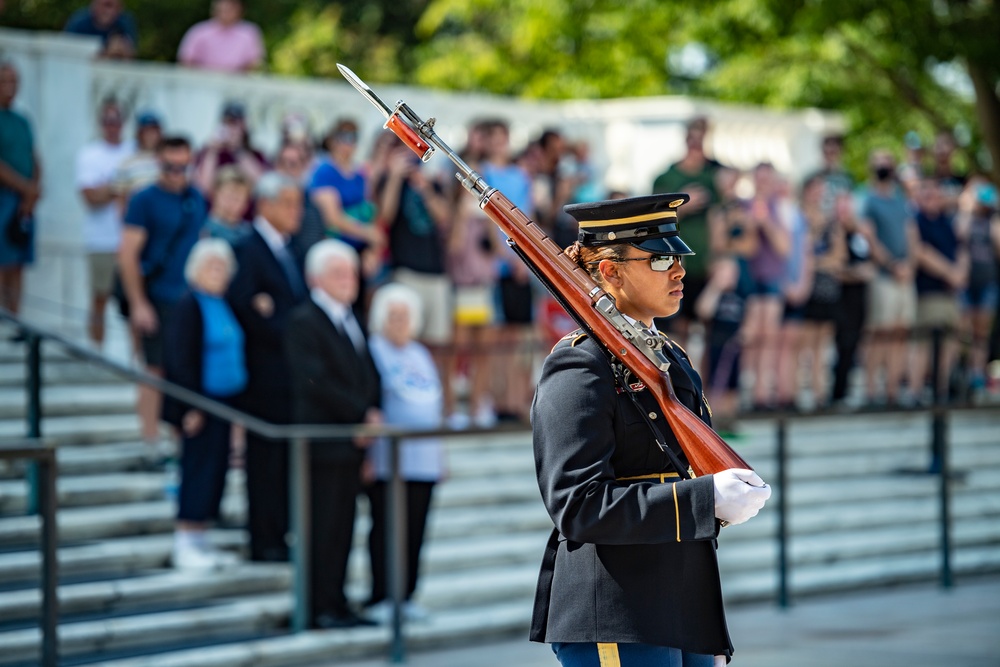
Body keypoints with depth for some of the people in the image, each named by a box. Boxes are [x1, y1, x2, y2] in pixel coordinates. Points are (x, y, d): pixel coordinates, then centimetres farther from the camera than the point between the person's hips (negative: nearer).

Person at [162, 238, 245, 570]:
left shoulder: (223, 305, 12)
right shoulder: (189, 306, -13)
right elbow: (181, 359, -16)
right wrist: (193, 406, -19)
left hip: (223, 402, 8)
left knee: (216, 467, 11)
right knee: (198, 467, -5)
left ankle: (199, 540, 19)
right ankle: (184, 545, 1)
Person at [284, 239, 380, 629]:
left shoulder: (352, 320, 18)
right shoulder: (303, 322, -9)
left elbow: (367, 376, 20)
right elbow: (315, 382, -18)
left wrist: (372, 416, 1)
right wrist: (363, 414, -14)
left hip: (353, 441, 8)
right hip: (323, 441, -8)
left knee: (343, 527, 8)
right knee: (322, 528, -6)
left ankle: (337, 604, 12)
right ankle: (322, 608, -2)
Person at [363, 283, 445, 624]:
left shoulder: (421, 355, 18)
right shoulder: (372, 352, -4)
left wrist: (439, 452, 20)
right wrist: (368, 455, -13)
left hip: (423, 461, 6)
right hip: (388, 463, -6)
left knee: (415, 530, 6)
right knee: (386, 528, -5)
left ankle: (406, 596, 13)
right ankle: (380, 598, 0)